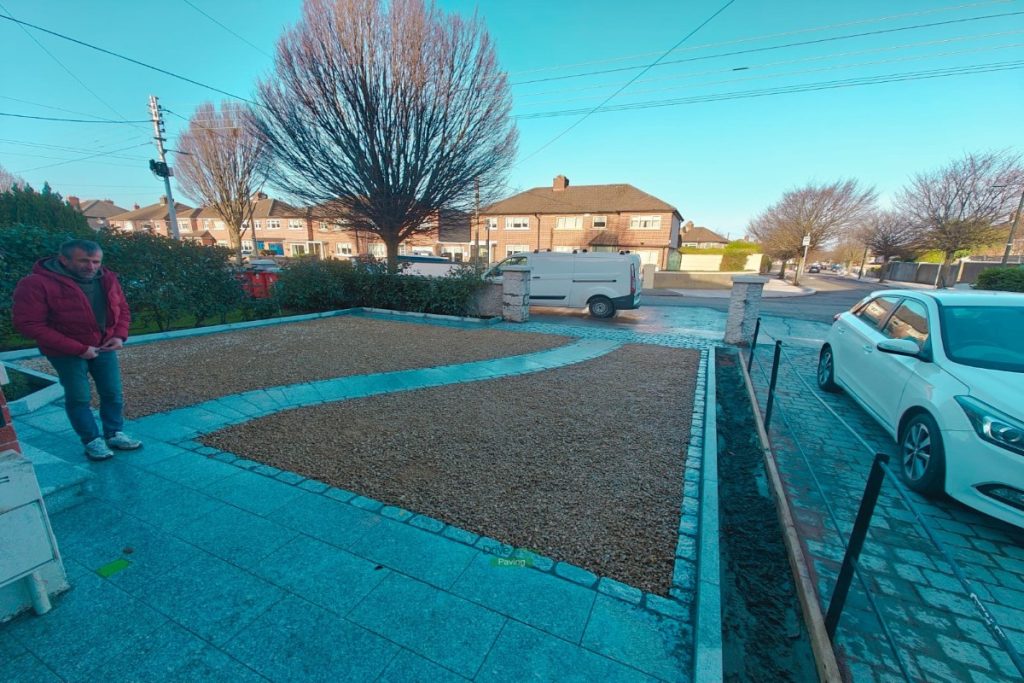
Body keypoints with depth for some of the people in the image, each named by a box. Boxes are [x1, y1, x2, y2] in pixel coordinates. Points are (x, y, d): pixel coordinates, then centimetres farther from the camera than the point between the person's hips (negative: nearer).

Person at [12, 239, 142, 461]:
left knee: (113, 393, 9)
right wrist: (78, 348, -22)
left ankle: (114, 434, 24)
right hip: (65, 353, -4)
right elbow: (29, 324, -19)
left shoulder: (107, 279, -3)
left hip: (104, 348, 5)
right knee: (78, 398, 5)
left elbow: (122, 309, 10)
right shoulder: (36, 284, -19)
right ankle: (92, 441, 18)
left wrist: (119, 336, -8)